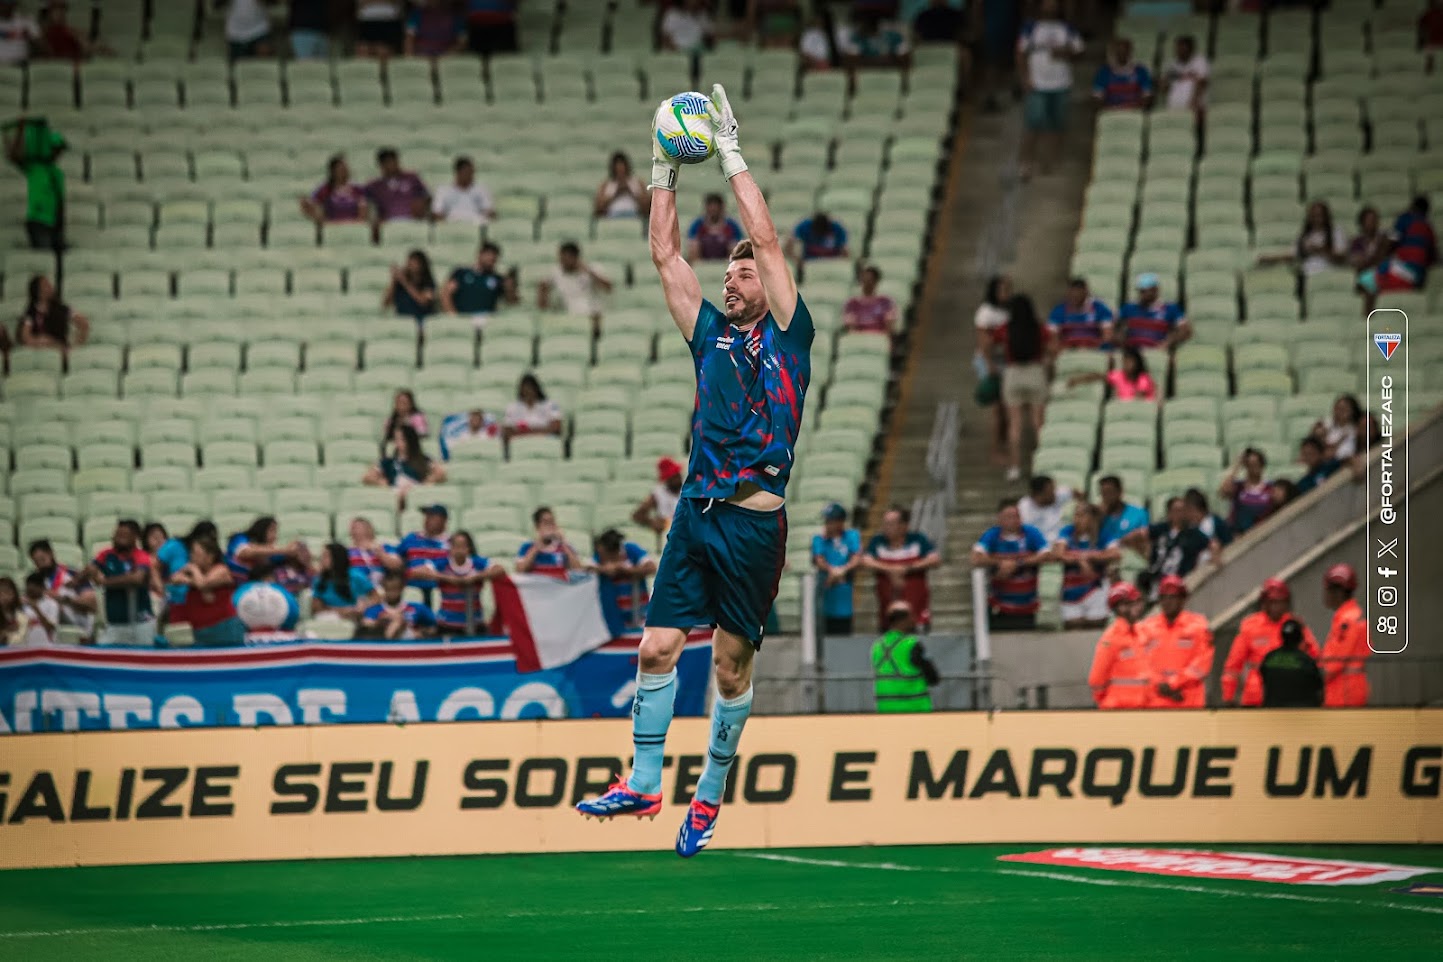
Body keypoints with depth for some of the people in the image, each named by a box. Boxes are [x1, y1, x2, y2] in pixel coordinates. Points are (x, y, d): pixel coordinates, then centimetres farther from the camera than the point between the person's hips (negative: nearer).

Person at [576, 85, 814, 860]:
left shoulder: (787, 337, 3)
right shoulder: (710, 336, 15)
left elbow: (767, 242, -3)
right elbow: (666, 256, 16)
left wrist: (733, 158, -1)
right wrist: (666, 172, 12)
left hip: (754, 522, -4)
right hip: (696, 512, 4)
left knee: (732, 663, 2)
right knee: (657, 646, -2)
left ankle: (710, 795, 12)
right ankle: (643, 782, 3)